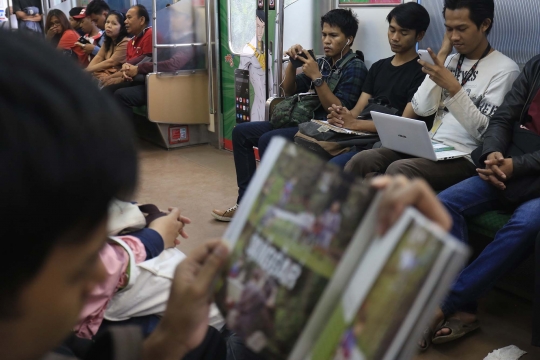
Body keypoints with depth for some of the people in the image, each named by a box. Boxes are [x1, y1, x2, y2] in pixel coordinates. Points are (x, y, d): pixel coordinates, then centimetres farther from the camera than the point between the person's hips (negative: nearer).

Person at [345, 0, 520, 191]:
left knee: (398, 170, -33)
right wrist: (442, 56, 2)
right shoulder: (450, 61, 15)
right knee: (360, 161, -15)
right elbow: (422, 108, 2)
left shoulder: (505, 69, -4)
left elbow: (486, 132, -12)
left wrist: (453, 88, -23)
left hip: (464, 157, -6)